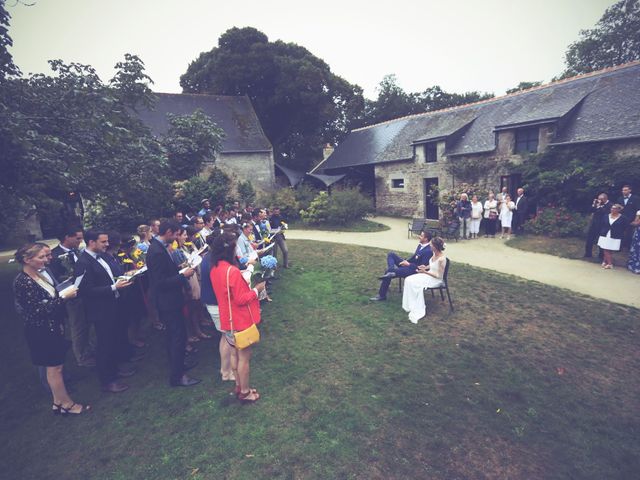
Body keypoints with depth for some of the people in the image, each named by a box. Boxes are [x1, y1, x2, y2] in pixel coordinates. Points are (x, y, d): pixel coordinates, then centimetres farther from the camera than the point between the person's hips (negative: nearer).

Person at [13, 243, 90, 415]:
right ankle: (66, 403, 22)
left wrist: (65, 293, -1)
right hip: (41, 332, -8)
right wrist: (64, 297, -24)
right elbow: (39, 309, -24)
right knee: (55, 367, 6)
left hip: (52, 328, 8)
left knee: (55, 366, 18)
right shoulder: (22, 282, -22)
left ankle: (58, 401, 32)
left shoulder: (39, 275, 2)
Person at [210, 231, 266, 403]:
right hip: (240, 321, -8)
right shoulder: (232, 271, -27)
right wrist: (256, 290, -11)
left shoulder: (215, 268, 0)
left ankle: (239, 386, 36)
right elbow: (241, 300, -23)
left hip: (228, 319, 8)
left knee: (235, 354, 21)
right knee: (244, 357, 8)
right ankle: (245, 392, 22)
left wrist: (242, 273, 9)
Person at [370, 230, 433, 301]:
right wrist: (406, 261, 0)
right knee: (391, 254, 0)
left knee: (388, 271, -17)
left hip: (413, 270, -9)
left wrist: (408, 264, -19)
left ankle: (382, 295, -3)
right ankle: (391, 272, -24)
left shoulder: (428, 251, -21)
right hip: (409, 264, 10)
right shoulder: (420, 245, 6)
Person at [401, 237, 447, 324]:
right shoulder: (434, 253, 0)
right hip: (428, 274, 8)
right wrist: (426, 267, 0)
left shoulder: (442, 259, -25)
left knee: (415, 284, -25)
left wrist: (425, 272, -21)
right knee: (409, 280, -11)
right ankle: (410, 306, -7)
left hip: (435, 280, -8)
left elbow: (439, 276, -21)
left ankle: (417, 311, -11)